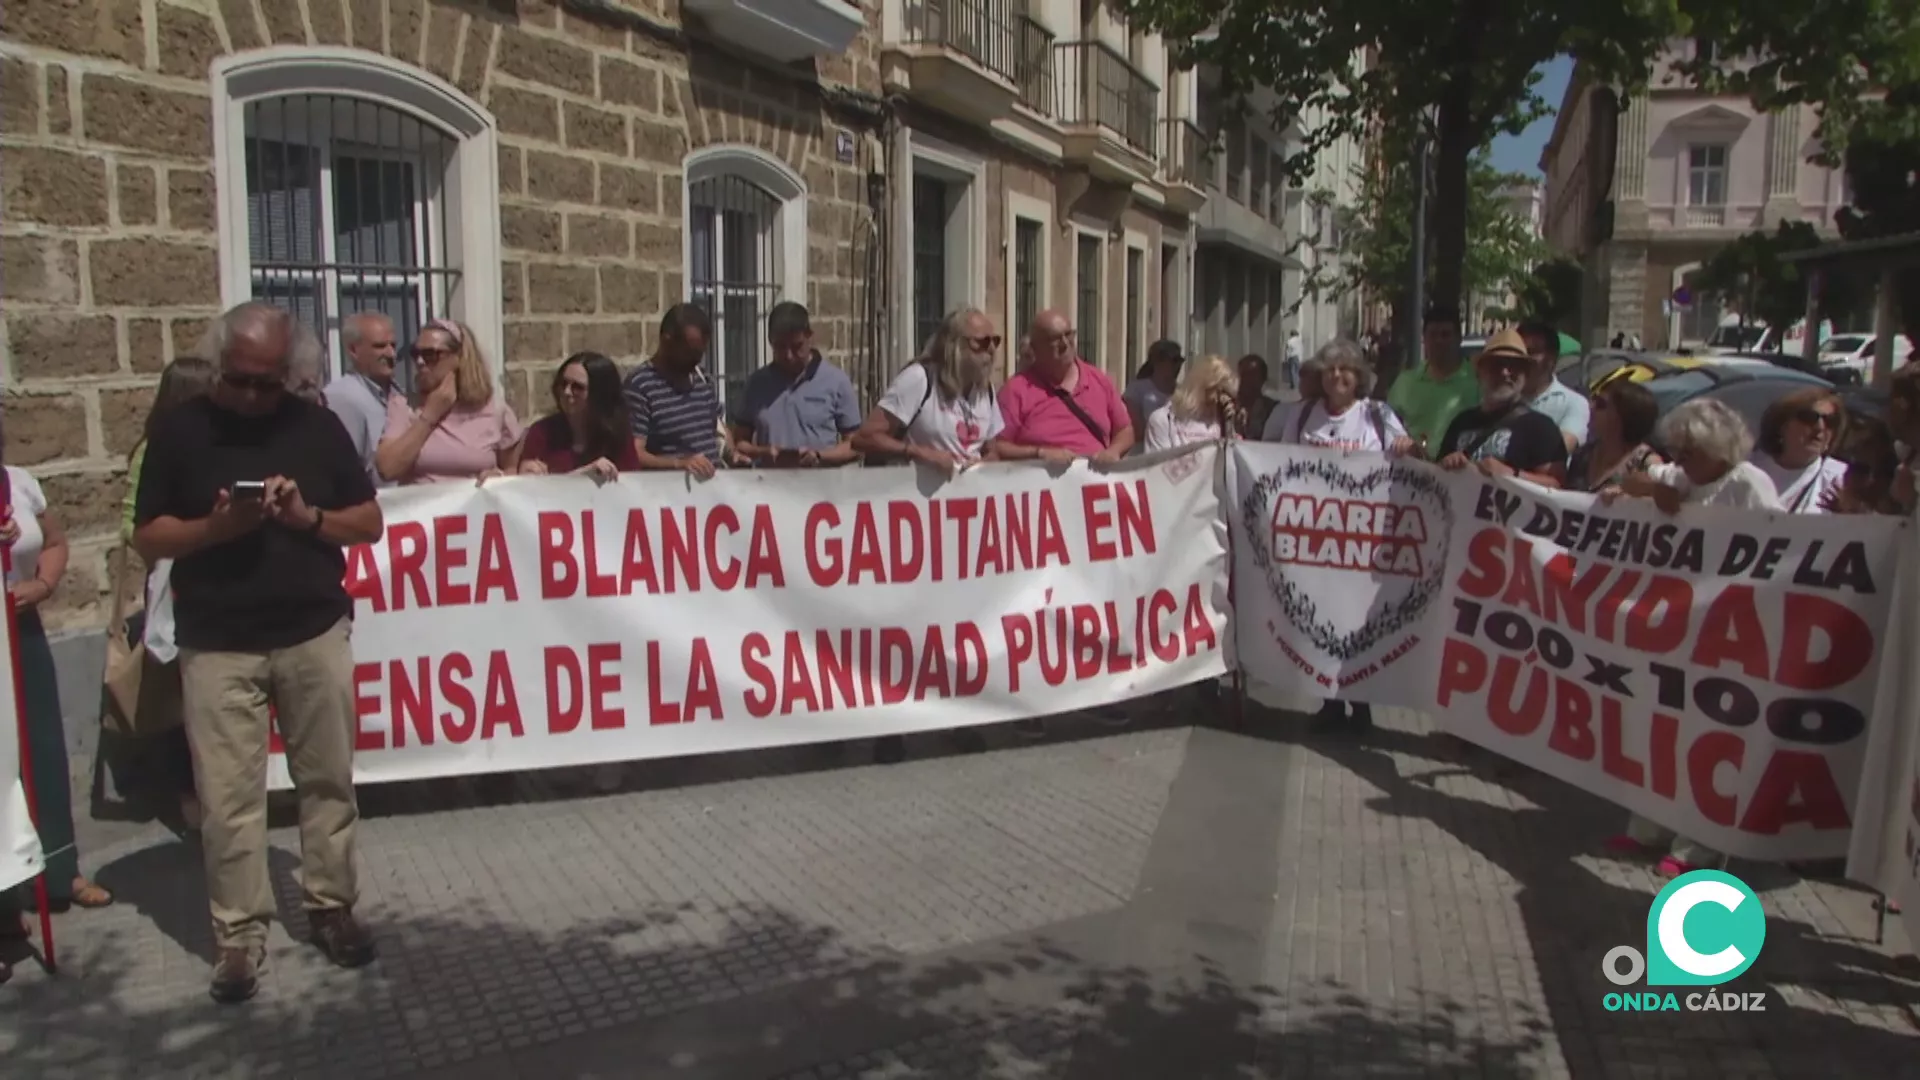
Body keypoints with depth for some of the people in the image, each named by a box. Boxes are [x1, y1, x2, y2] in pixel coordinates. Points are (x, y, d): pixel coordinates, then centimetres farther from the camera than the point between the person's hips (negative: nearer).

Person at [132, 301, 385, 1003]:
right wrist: (214, 526, -17)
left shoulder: (316, 426, 5)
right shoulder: (179, 431, 2)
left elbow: (370, 523, 6)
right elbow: (147, 539, 2)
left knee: (328, 781, 8)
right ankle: (239, 936, 12)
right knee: (228, 798, 2)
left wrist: (307, 516, -13)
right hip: (217, 645, -1)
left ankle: (331, 907, 22)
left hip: (315, 634, 1)